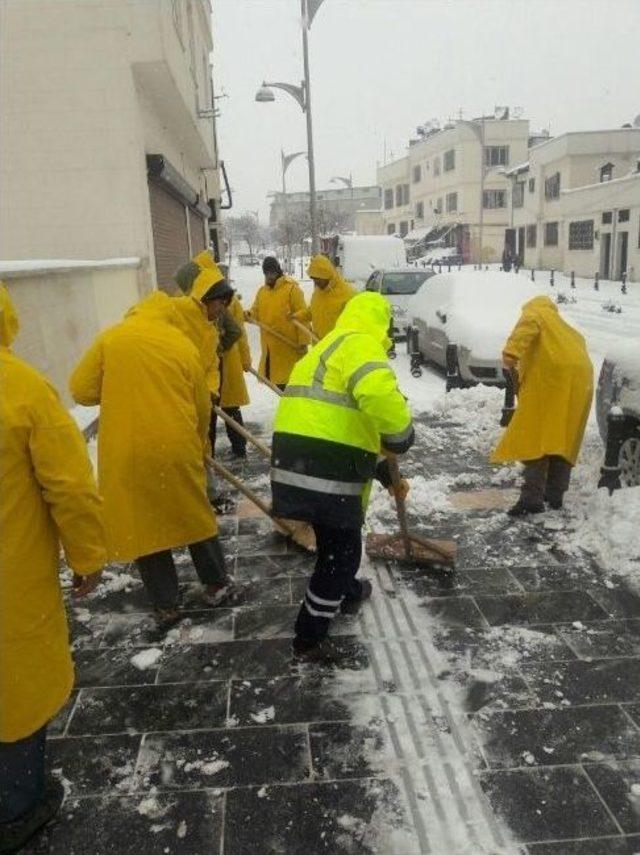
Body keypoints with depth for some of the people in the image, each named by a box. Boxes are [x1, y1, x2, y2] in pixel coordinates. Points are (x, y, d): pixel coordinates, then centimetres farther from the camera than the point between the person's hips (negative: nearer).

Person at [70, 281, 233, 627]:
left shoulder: (112, 337, 2)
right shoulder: (187, 346, 6)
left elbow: (81, 390, 3)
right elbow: (202, 406, 11)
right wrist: (199, 445, 27)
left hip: (126, 451, -1)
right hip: (176, 447, 1)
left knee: (141, 523, 13)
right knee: (194, 515, 19)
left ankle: (165, 605, 21)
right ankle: (215, 583, 33)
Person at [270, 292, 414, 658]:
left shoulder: (327, 347, 26)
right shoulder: (360, 343, -6)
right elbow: (378, 393, -30)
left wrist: (380, 470, 32)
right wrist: (401, 433, -11)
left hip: (294, 459, 9)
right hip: (327, 469, -9)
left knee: (338, 537, 31)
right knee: (341, 548, 10)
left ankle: (347, 592, 53)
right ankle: (310, 637, 21)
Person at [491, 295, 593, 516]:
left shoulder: (536, 312, 16)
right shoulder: (566, 330, 37)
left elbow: (527, 327, -7)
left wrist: (511, 352, -22)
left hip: (552, 376, -7)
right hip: (580, 380, 7)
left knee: (536, 436, -11)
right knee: (564, 439, 13)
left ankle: (532, 497, -19)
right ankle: (555, 495, 16)